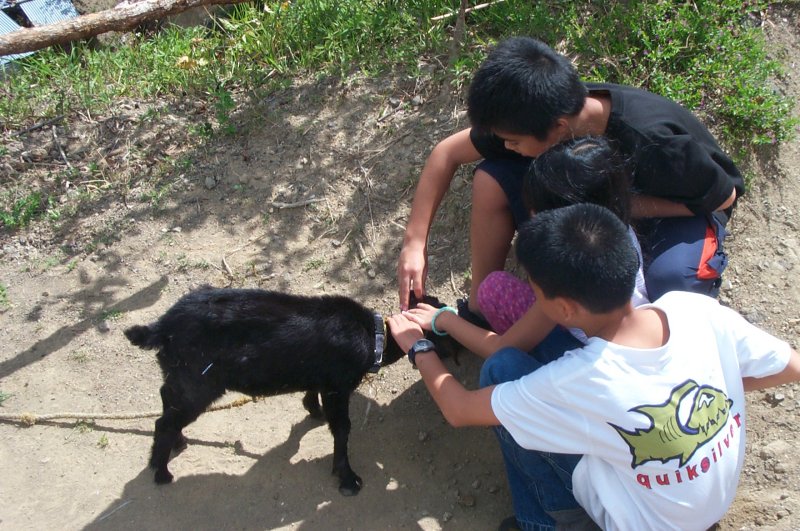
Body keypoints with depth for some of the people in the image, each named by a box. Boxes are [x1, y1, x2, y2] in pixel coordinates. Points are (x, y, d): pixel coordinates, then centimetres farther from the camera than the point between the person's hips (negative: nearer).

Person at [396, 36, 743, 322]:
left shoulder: (653, 142, -39)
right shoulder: (539, 115, -25)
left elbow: (724, 195, -22)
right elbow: (448, 153, -13)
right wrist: (414, 243, -19)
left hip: (685, 207, -4)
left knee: (671, 277, -40)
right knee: (492, 180, -19)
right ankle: (479, 312, -3)